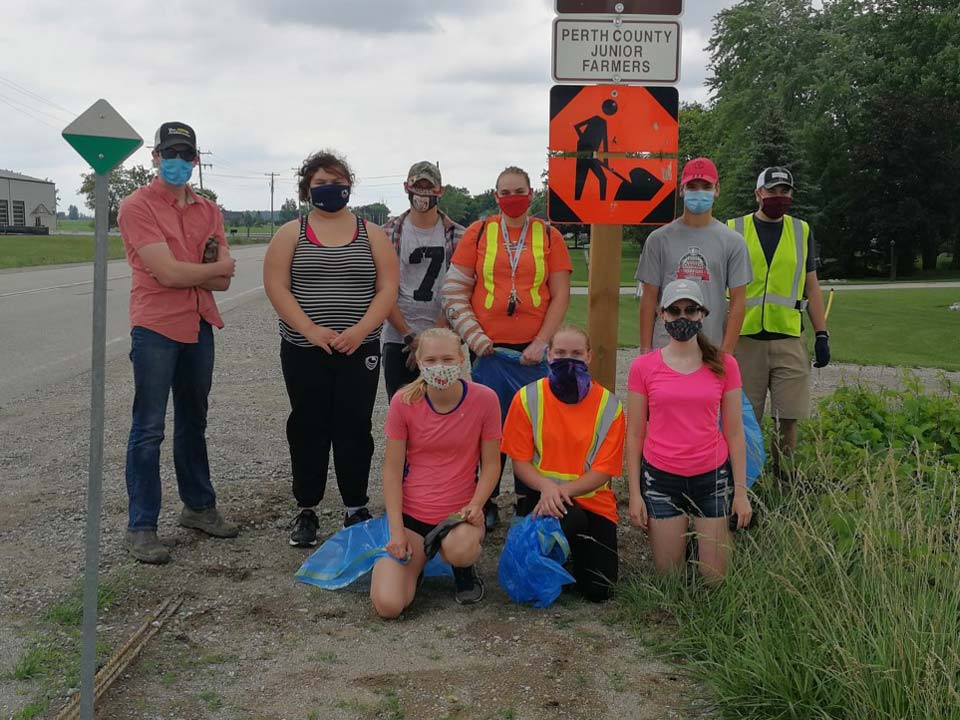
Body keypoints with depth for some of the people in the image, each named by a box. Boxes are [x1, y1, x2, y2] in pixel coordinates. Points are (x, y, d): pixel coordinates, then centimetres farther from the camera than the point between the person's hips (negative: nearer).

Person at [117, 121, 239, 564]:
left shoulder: (208, 211, 9)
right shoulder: (138, 207, -9)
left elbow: (222, 281, 2)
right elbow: (167, 273, -20)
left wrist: (182, 272, -13)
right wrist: (215, 268, -4)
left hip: (199, 327, 6)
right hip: (155, 328, -6)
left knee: (193, 423, 17)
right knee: (148, 430, -2)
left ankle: (198, 507, 30)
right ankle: (140, 528, 5)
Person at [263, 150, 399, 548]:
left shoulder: (371, 234, 7)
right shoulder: (291, 233, 5)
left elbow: (387, 288, 0)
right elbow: (276, 286, -4)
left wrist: (360, 330, -14)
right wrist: (310, 329, -15)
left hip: (359, 350, 0)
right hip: (304, 351, 0)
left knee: (354, 428, 2)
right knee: (308, 427, 5)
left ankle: (356, 508, 14)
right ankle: (306, 510, 15)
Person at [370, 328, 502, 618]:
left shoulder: (484, 399, -9)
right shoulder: (403, 401, -8)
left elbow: (491, 464, 0)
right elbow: (392, 468, -4)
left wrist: (475, 505, -18)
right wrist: (396, 530, -11)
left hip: (460, 512, -1)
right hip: (411, 513, 1)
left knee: (458, 548, -39)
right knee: (387, 605, -17)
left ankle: (465, 570, 2)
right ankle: (413, 561, 19)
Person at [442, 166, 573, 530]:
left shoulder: (549, 236, 5)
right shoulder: (478, 232, 5)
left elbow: (560, 297, 3)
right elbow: (454, 290, 3)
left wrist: (540, 343, -6)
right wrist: (475, 337, -6)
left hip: (532, 350, 0)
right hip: (487, 349, 0)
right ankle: (486, 504, 18)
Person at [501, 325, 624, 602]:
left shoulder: (609, 405, -6)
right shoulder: (528, 398, -6)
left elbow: (603, 470, -8)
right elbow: (520, 461, -4)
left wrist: (564, 490, -24)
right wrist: (547, 486, -24)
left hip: (592, 499, 1)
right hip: (543, 495, -1)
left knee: (598, 590, -10)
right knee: (570, 519, -37)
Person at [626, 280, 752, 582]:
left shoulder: (723, 364, -1)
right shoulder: (643, 367, -3)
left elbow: (734, 432, 2)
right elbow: (635, 435, 1)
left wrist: (741, 490, 0)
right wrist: (634, 493, -1)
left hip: (711, 478, 1)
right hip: (661, 479, 0)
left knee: (715, 578, 3)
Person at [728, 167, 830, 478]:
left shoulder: (801, 231, 11)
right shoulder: (734, 230, 3)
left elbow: (811, 287, 13)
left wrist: (822, 335, 7)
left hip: (789, 339, 2)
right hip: (745, 339, -2)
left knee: (788, 418, 1)